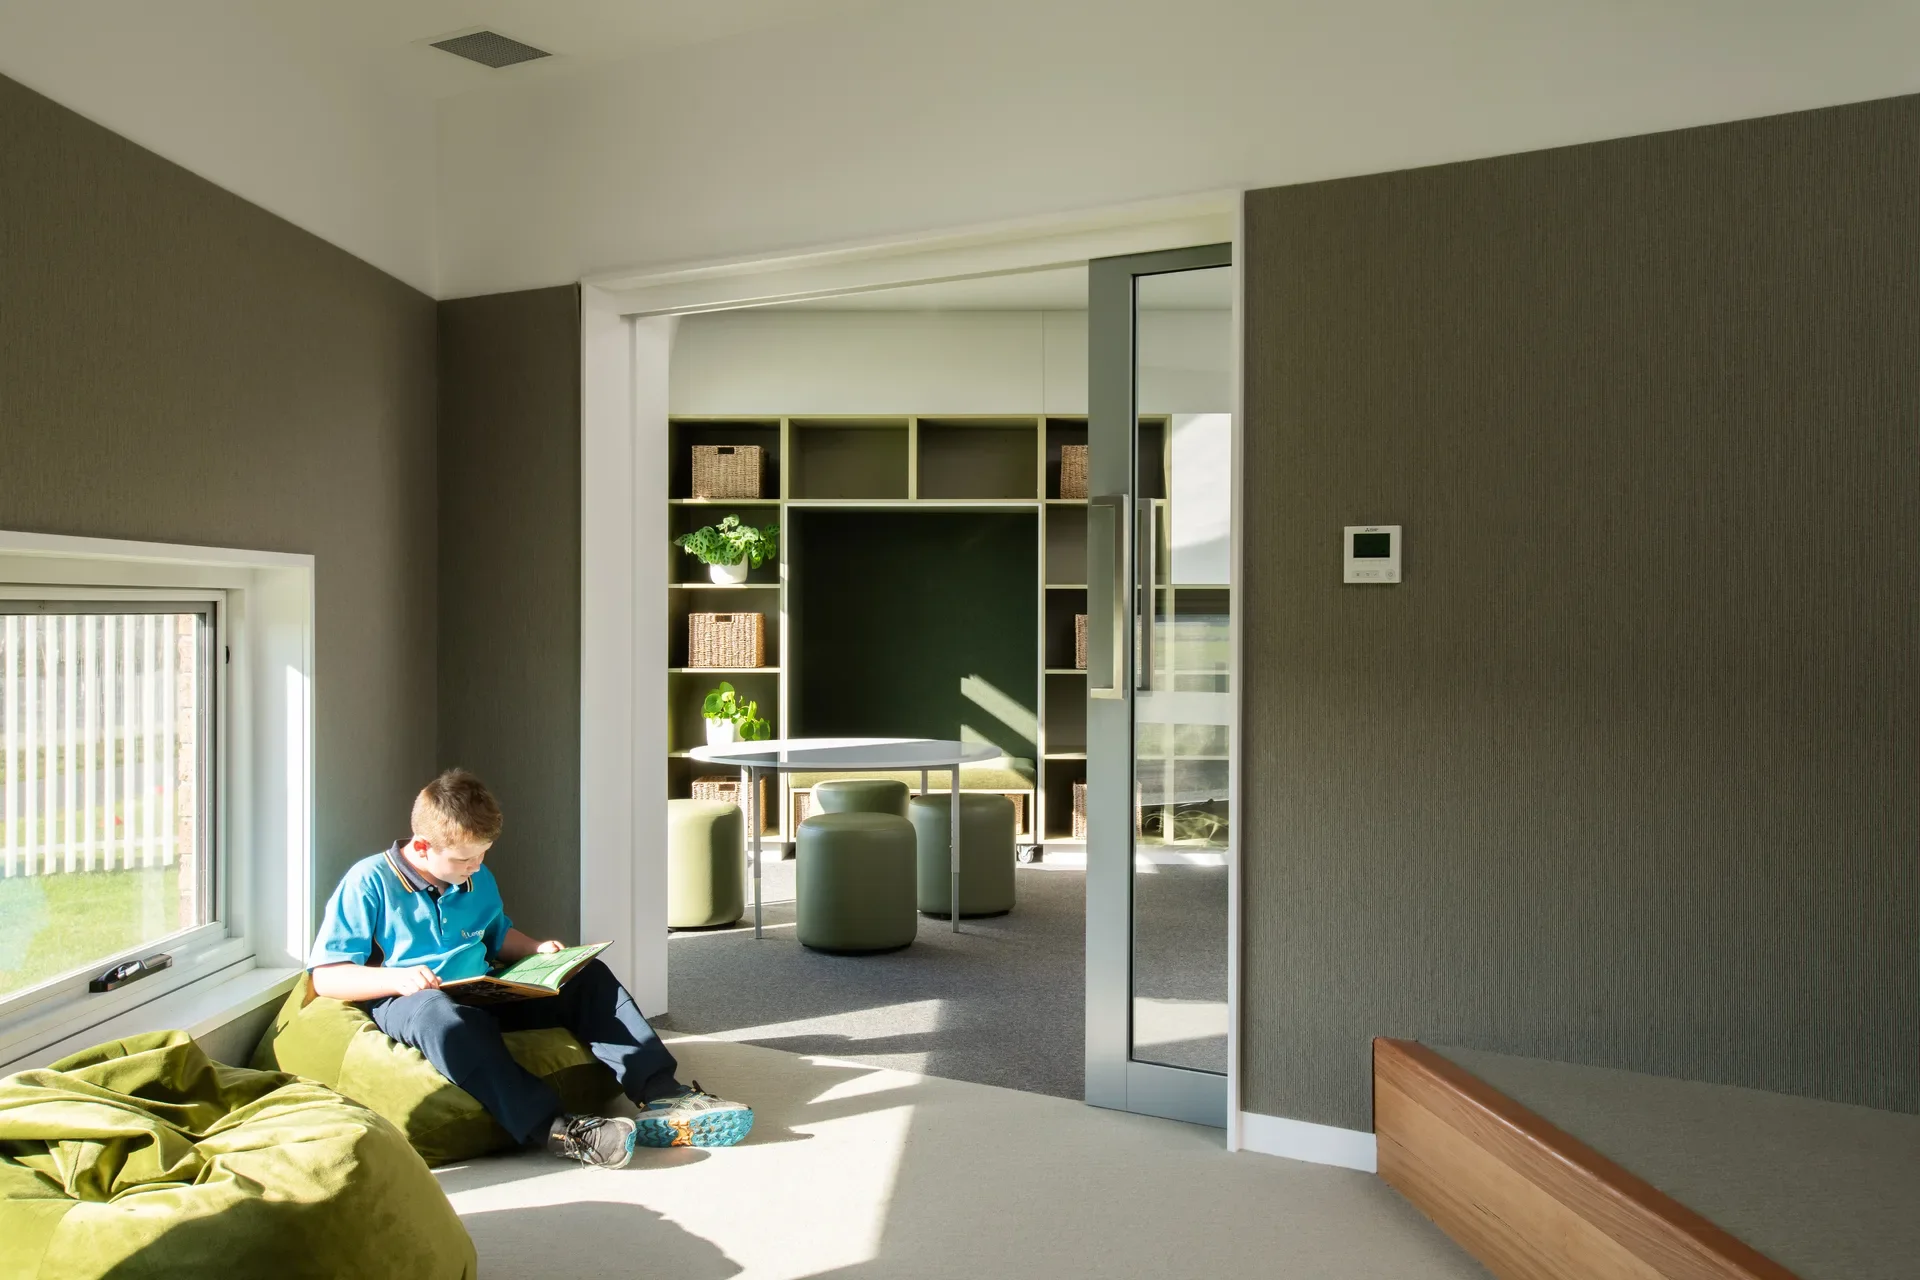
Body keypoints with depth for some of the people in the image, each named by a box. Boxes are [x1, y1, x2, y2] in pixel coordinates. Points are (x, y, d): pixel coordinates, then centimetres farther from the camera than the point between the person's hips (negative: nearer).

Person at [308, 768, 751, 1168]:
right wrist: (396, 977, -25)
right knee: (443, 1015, -43)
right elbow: (324, 976, -8)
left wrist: (536, 950, 9)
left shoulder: (479, 880, 15)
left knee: (589, 977, -10)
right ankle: (554, 1128, -52)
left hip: (483, 995, 7)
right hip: (408, 1000, -6)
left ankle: (661, 1094, -23)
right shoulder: (369, 882, -6)